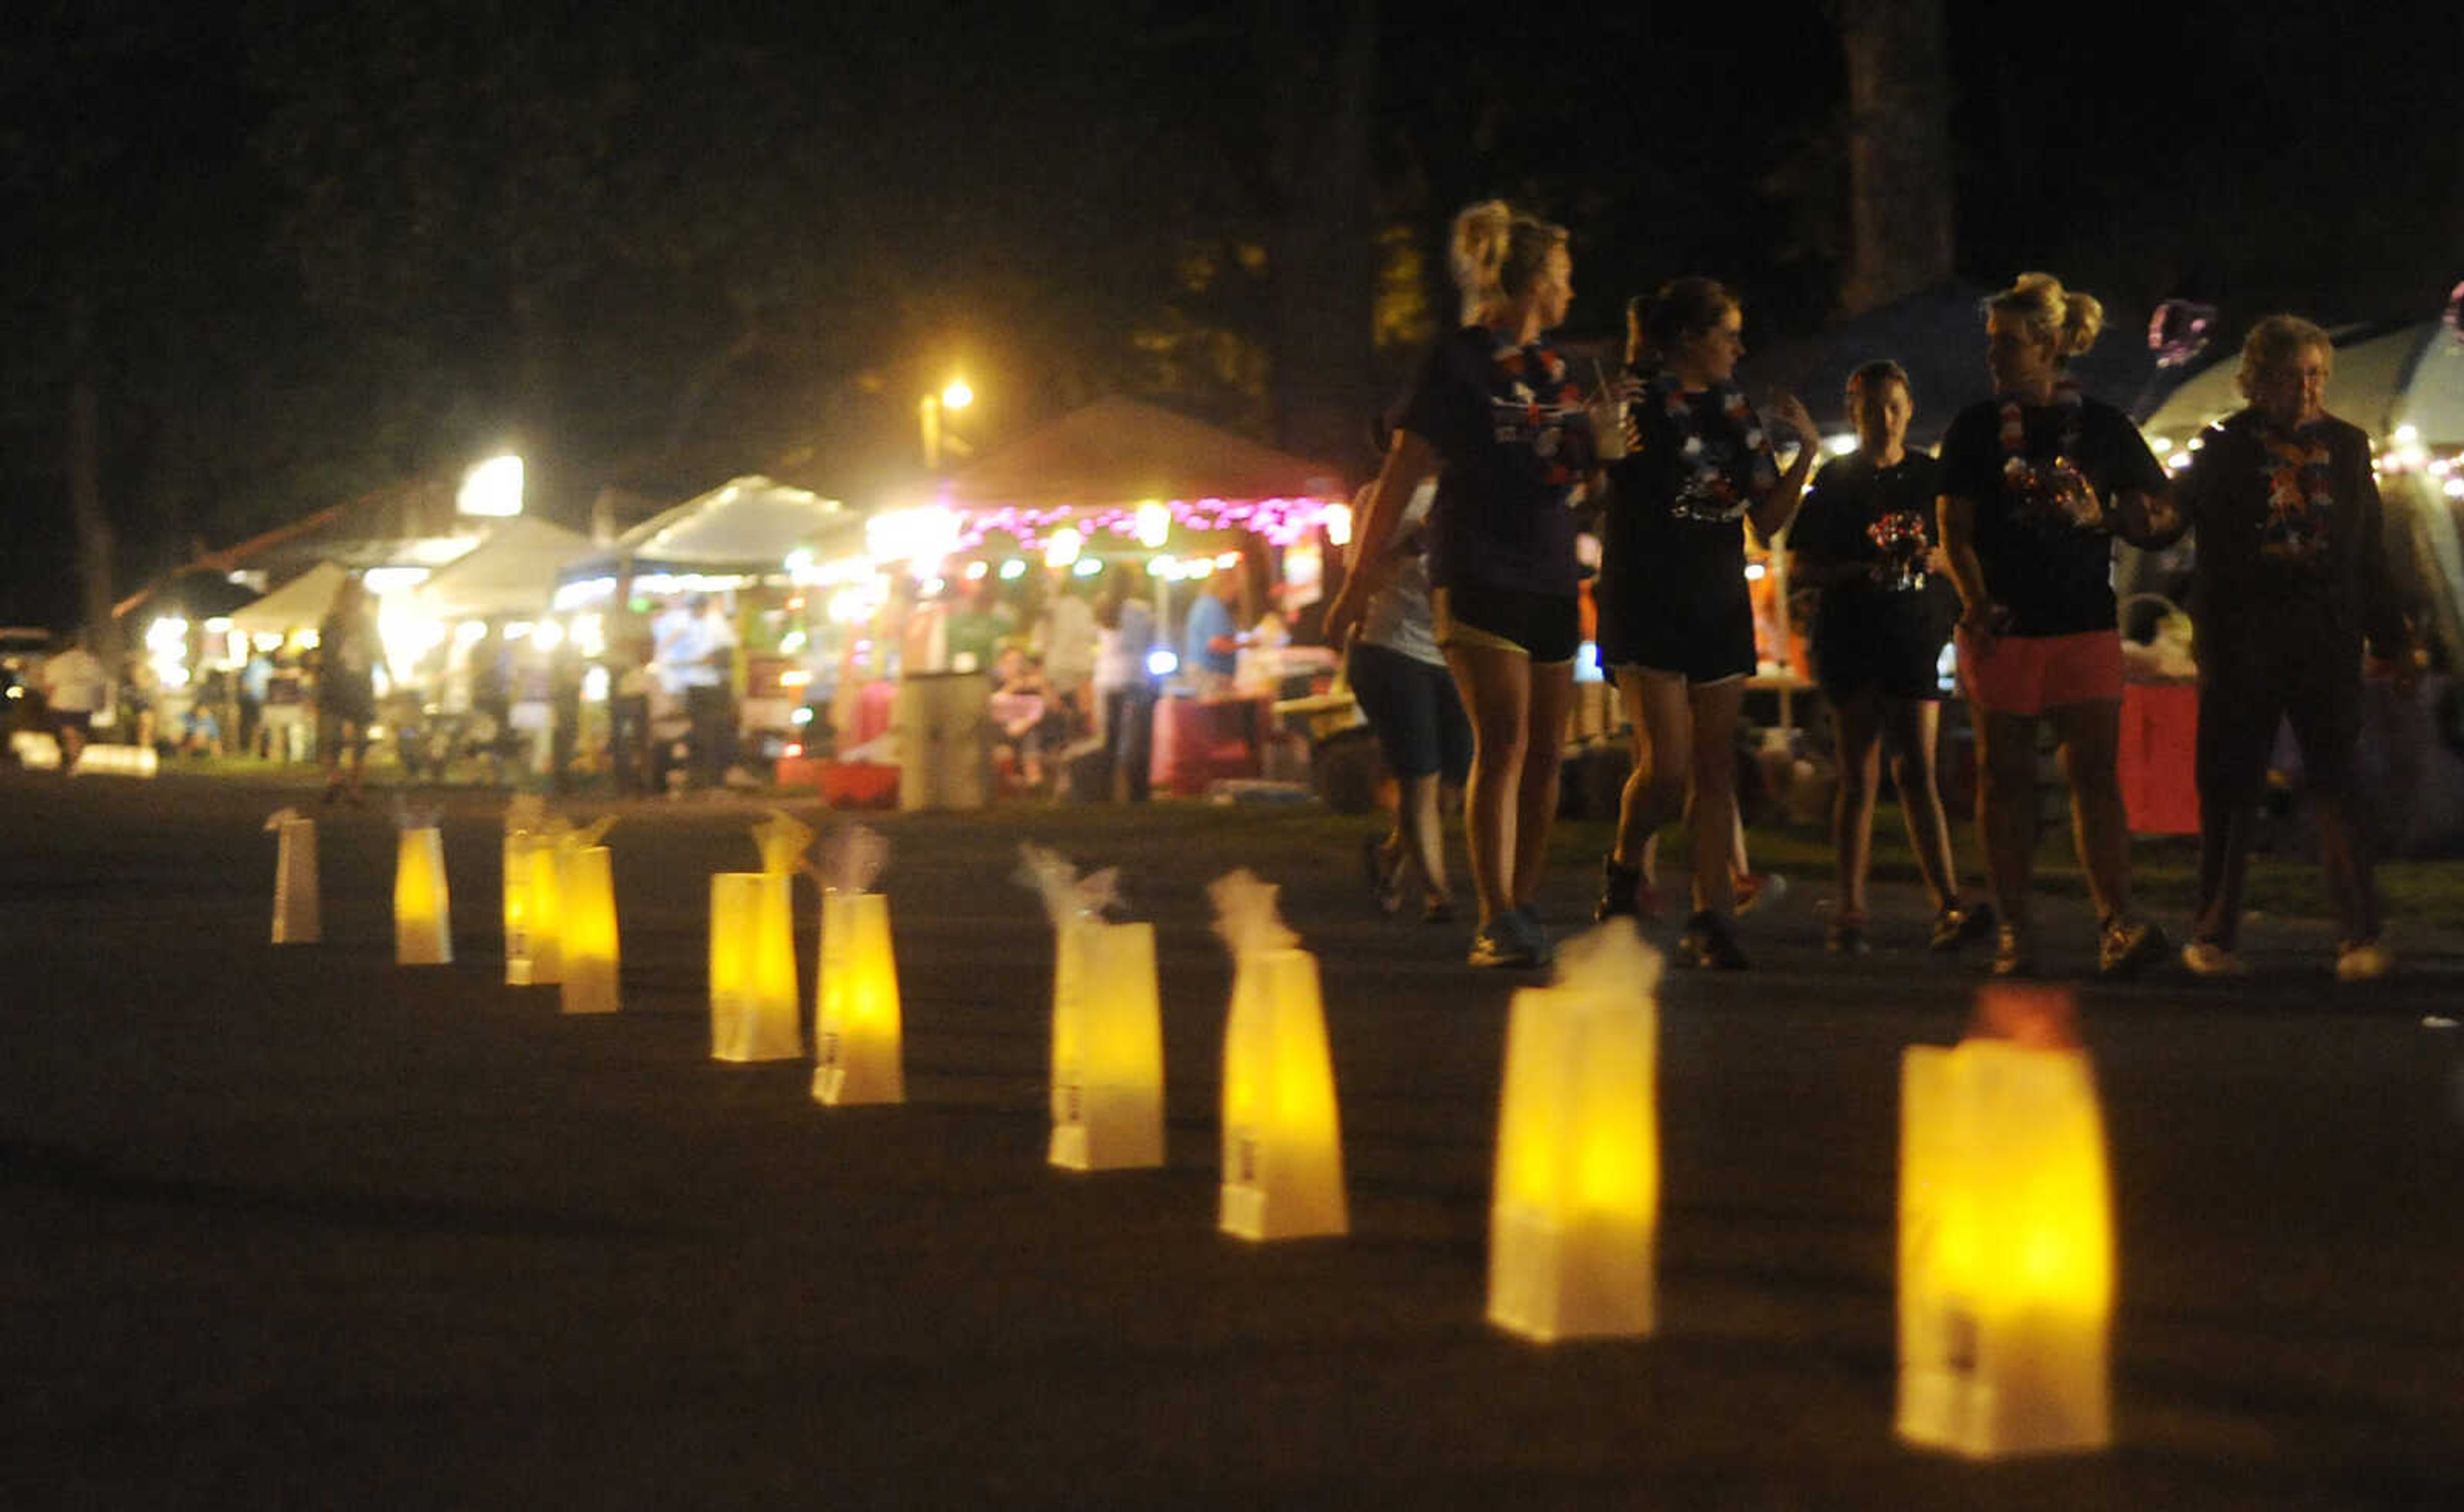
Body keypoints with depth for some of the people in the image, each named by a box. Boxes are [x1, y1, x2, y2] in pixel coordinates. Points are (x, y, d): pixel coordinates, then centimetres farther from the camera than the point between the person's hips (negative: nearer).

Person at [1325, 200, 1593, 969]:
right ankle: (1496, 921, -17)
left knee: (1545, 753, 4)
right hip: (1479, 575, -7)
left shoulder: (1555, 368, 17)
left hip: (1551, 580, 7)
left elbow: (1586, 468, 29)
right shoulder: (1461, 358, -3)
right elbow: (1403, 474, -5)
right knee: (1502, 741, -16)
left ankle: (1523, 911, 13)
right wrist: (1361, 578, -7)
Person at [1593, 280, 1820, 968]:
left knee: (1716, 768, 2)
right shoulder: (1635, 402, -5)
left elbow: (1767, 519, 14)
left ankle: (1711, 918, 4)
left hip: (1719, 606, 6)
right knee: (1666, 765, -14)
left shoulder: (1736, 412, 12)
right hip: (1647, 604, -6)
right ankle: (1624, 868, 13)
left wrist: (1807, 453, 3)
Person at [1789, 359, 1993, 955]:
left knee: (1916, 771, -7)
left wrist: (1934, 558, -10)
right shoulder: (1835, 480, 4)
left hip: (1916, 637, 1)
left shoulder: (1930, 476, 8)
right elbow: (1799, 567, 1)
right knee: (1859, 776, 1)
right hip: (1850, 638, -1)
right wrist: (1861, 569, -15)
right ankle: (1850, 912, 6)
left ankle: (1949, 908, -14)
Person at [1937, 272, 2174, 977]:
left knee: (2094, 772, -7)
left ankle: (2116, 924, -12)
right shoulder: (1975, 427, 6)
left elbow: (2153, 516, 9)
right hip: (2002, 624, 0)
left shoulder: (2103, 426, 6)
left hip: (2085, 621, 0)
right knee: (2005, 777, 3)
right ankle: (2014, 928, 8)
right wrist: (1975, 602, -14)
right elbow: (1954, 529, 1)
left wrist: (2101, 516, -11)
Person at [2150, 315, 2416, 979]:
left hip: (2326, 639, 1)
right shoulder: (2225, 448, 1)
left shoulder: (2347, 446, 9)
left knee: (2336, 786, -5)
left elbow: (2370, 553, 14)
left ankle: (2361, 937, -6)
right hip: (2241, 643, -1)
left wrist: (2393, 642, 14)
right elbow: (2170, 520, 2)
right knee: (2230, 789, 4)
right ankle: (2214, 937, 13)